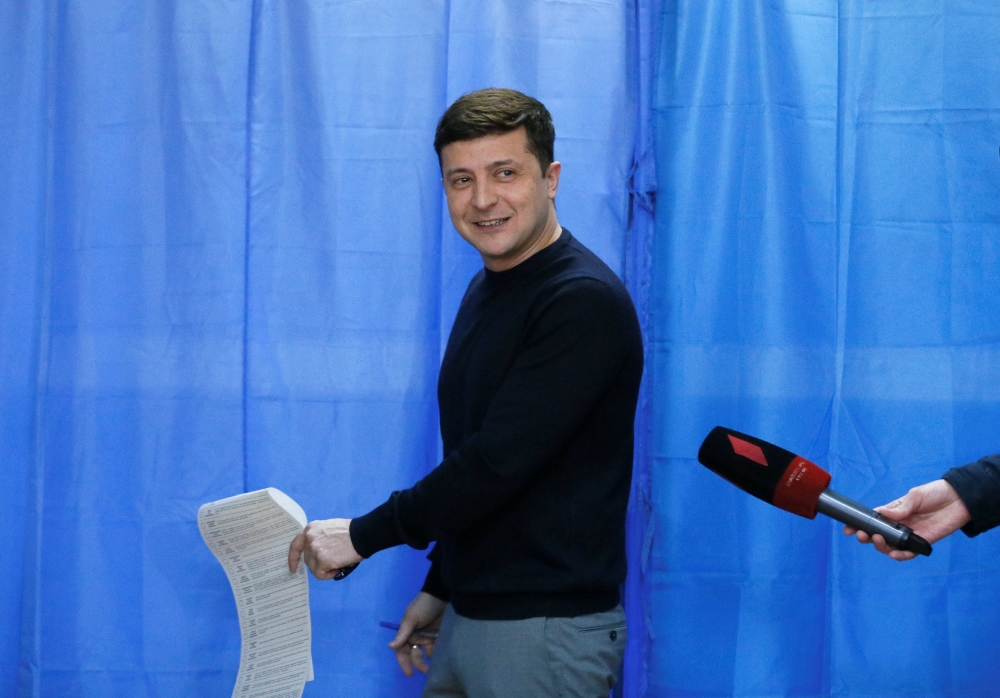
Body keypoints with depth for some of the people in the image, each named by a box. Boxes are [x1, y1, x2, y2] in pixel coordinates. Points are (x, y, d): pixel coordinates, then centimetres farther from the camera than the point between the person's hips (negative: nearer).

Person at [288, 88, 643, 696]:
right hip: (469, 619, 8)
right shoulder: (487, 291, 12)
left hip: (548, 630, -8)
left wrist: (364, 535, -14)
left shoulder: (583, 301, -18)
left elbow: (498, 462, -23)